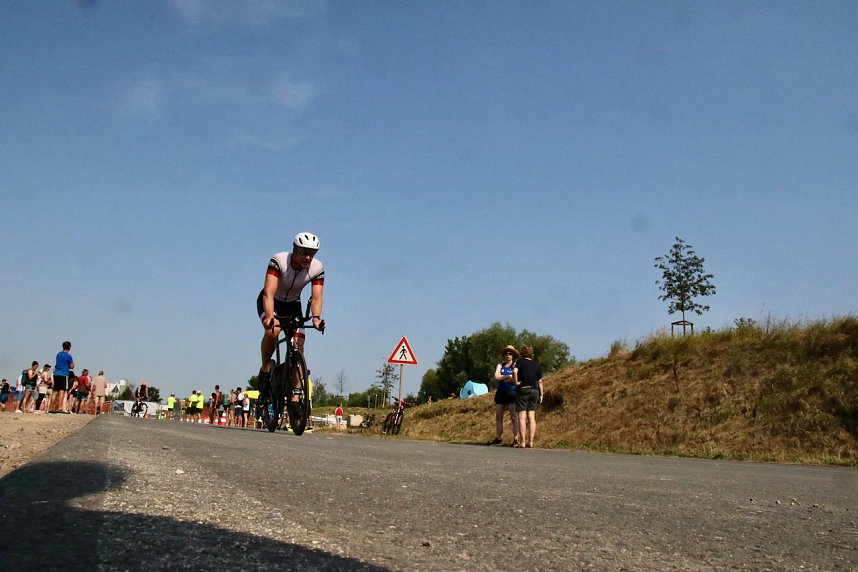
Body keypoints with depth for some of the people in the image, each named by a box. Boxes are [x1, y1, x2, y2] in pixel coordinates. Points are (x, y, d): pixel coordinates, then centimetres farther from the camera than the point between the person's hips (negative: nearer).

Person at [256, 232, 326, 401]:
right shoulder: (278, 261, -30)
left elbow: (316, 297, -27)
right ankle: (265, 367, -9)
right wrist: (269, 316, -56)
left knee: (298, 347, -11)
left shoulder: (317, 268, -20)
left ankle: (296, 395, -5)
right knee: (272, 331, -34)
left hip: (292, 304, 3)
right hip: (270, 302, -3)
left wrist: (316, 317, -48)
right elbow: (269, 292, -39)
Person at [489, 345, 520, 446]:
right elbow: (496, 377, -1)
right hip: (500, 393, 5)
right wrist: (508, 376, -10)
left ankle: (516, 440, -11)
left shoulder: (515, 366, 5)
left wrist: (502, 378, -4)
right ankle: (499, 439, 12)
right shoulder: (500, 366, 15)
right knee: (498, 417, 5)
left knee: (514, 417, -10)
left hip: (512, 393, -5)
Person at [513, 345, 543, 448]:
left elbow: (515, 371, -23)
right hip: (534, 391, 4)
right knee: (531, 417, 5)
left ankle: (522, 442, -5)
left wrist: (516, 382, -10)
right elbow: (540, 381, 10)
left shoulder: (521, 361, -3)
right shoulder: (537, 364, 10)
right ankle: (530, 442, 2)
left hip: (522, 390, -4)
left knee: (522, 417, -3)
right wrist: (541, 394, 14)